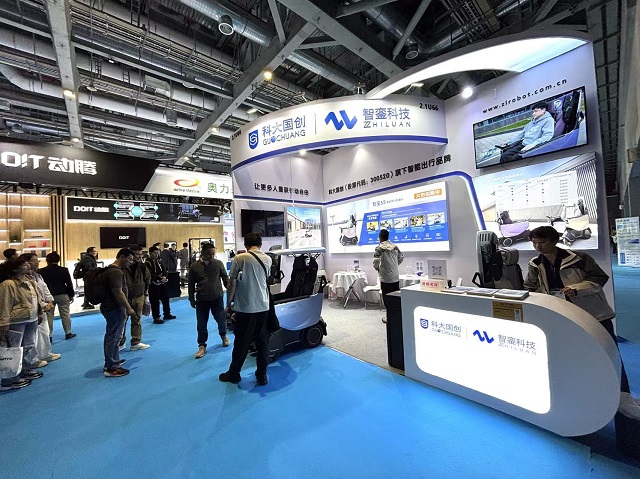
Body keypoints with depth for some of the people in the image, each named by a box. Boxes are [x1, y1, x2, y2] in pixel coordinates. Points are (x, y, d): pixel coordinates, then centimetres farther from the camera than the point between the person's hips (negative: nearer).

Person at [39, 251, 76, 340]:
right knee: (65, 314, 8)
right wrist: (71, 295, 6)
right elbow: (69, 284, -4)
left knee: (49, 316, 8)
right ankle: (68, 333, 16)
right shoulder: (64, 270, -7)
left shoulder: (42, 271, -5)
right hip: (62, 295, -1)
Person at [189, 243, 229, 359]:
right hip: (201, 300, 1)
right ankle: (202, 346, 24)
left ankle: (223, 335, 40)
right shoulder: (194, 266, -2)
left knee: (221, 320, 11)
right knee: (201, 324, 7)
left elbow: (225, 278, 4)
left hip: (217, 298, 0)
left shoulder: (218, 263, -3)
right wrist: (191, 299, 7)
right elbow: (191, 285, 6)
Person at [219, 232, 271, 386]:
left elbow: (232, 283, -9)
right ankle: (262, 375, 22)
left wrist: (228, 304, 3)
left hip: (245, 307, -3)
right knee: (263, 342, 12)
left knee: (241, 343, 11)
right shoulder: (268, 259, 2)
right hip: (263, 307, 3)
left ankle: (233, 374, 29)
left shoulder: (240, 258, -9)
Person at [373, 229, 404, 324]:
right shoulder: (395, 247, 5)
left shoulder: (379, 248, -12)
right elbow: (401, 257, 14)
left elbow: (376, 261, -22)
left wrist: (377, 268, -3)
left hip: (385, 277, -5)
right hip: (395, 277, 6)